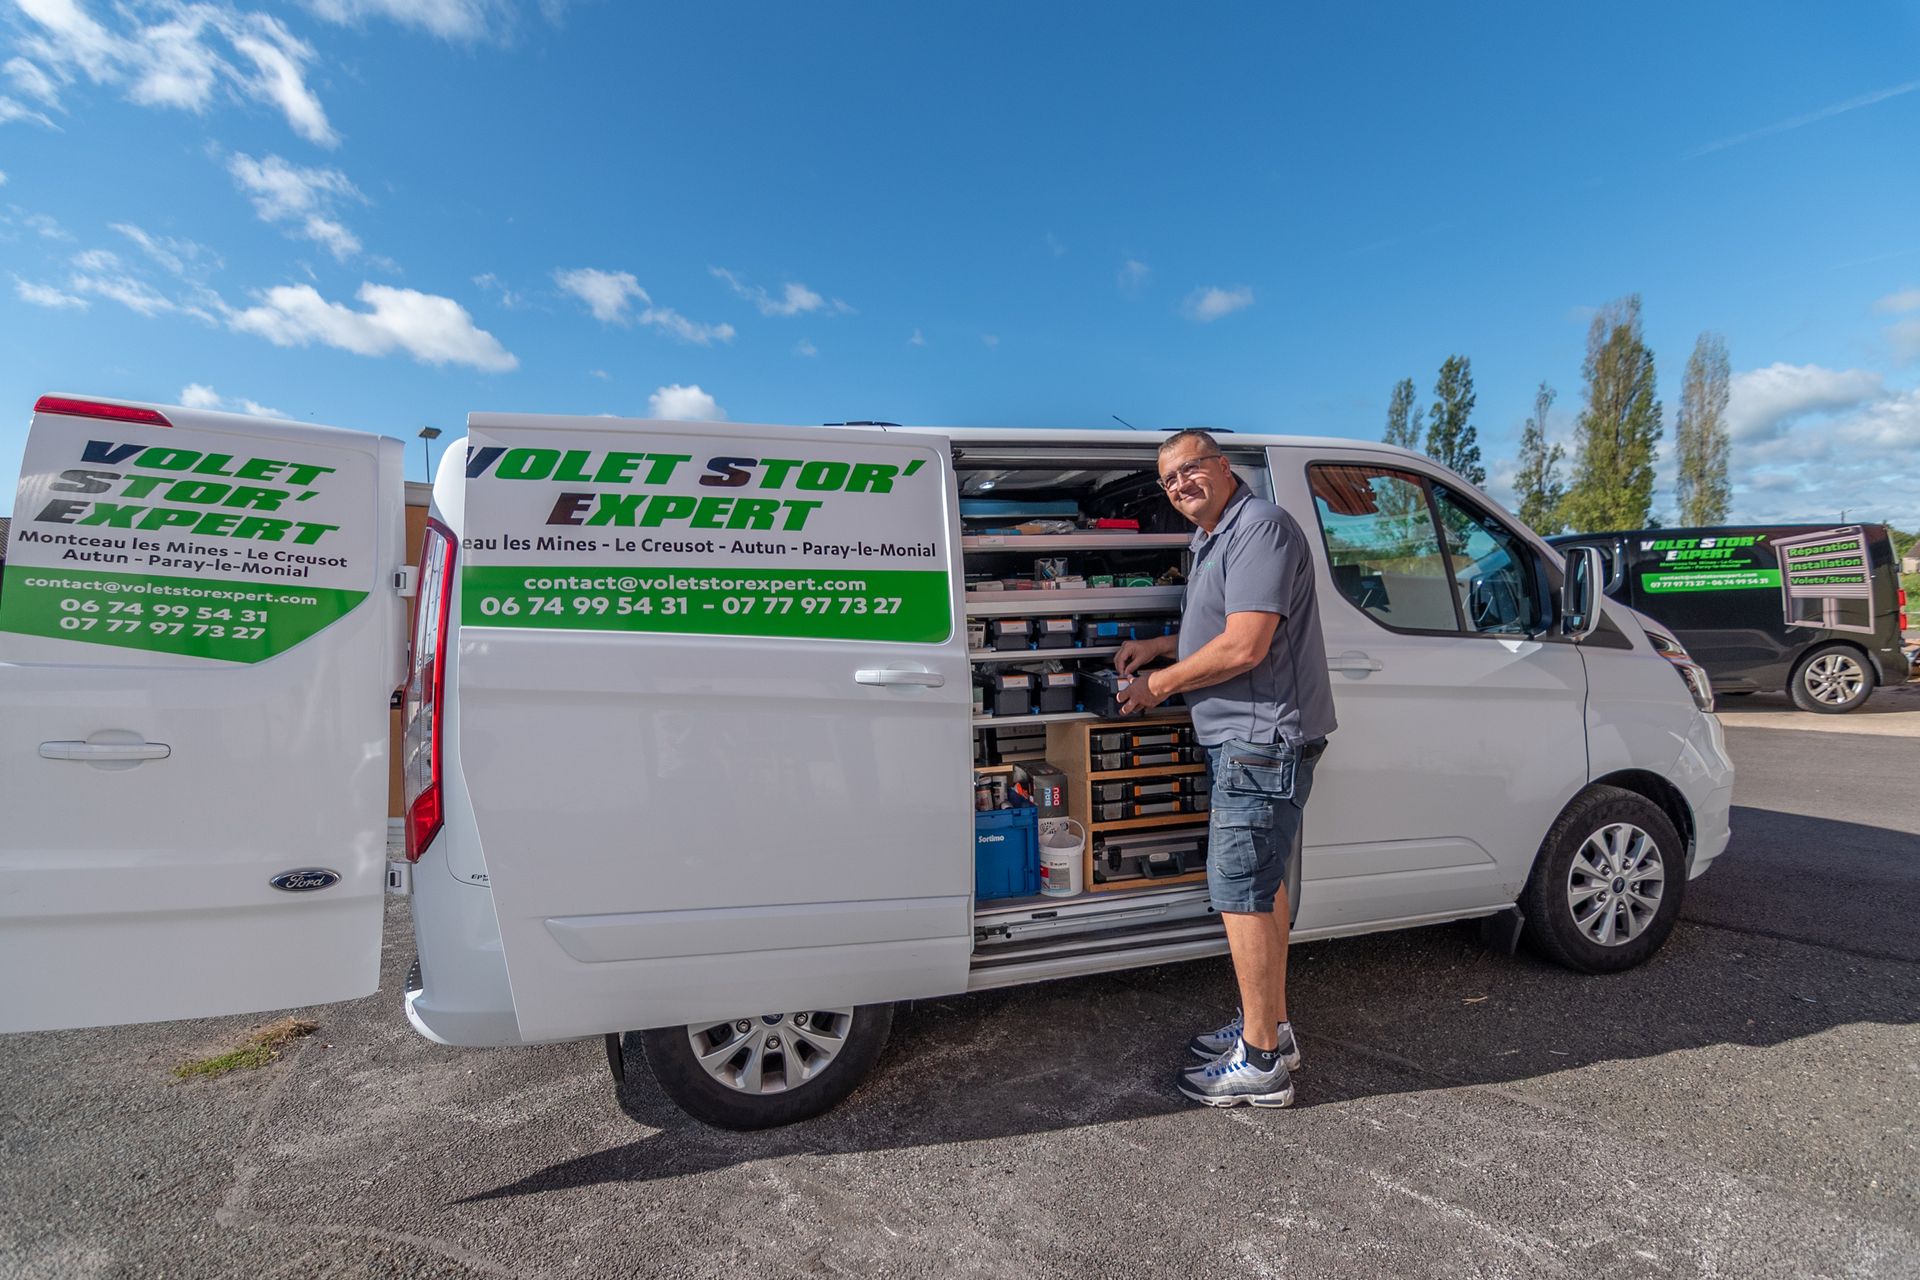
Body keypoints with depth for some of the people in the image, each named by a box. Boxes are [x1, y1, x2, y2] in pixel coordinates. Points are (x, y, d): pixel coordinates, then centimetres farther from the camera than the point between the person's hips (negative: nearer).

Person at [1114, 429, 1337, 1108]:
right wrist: (1161, 645, 14)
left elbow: (1245, 646, -24)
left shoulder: (1259, 527, -16)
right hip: (1244, 740, 11)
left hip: (1262, 738, -11)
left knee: (1240, 891, -6)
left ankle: (1261, 1062, 5)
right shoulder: (1212, 538, 18)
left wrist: (1160, 684, -12)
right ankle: (1271, 1029, 31)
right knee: (1264, 886, 17)